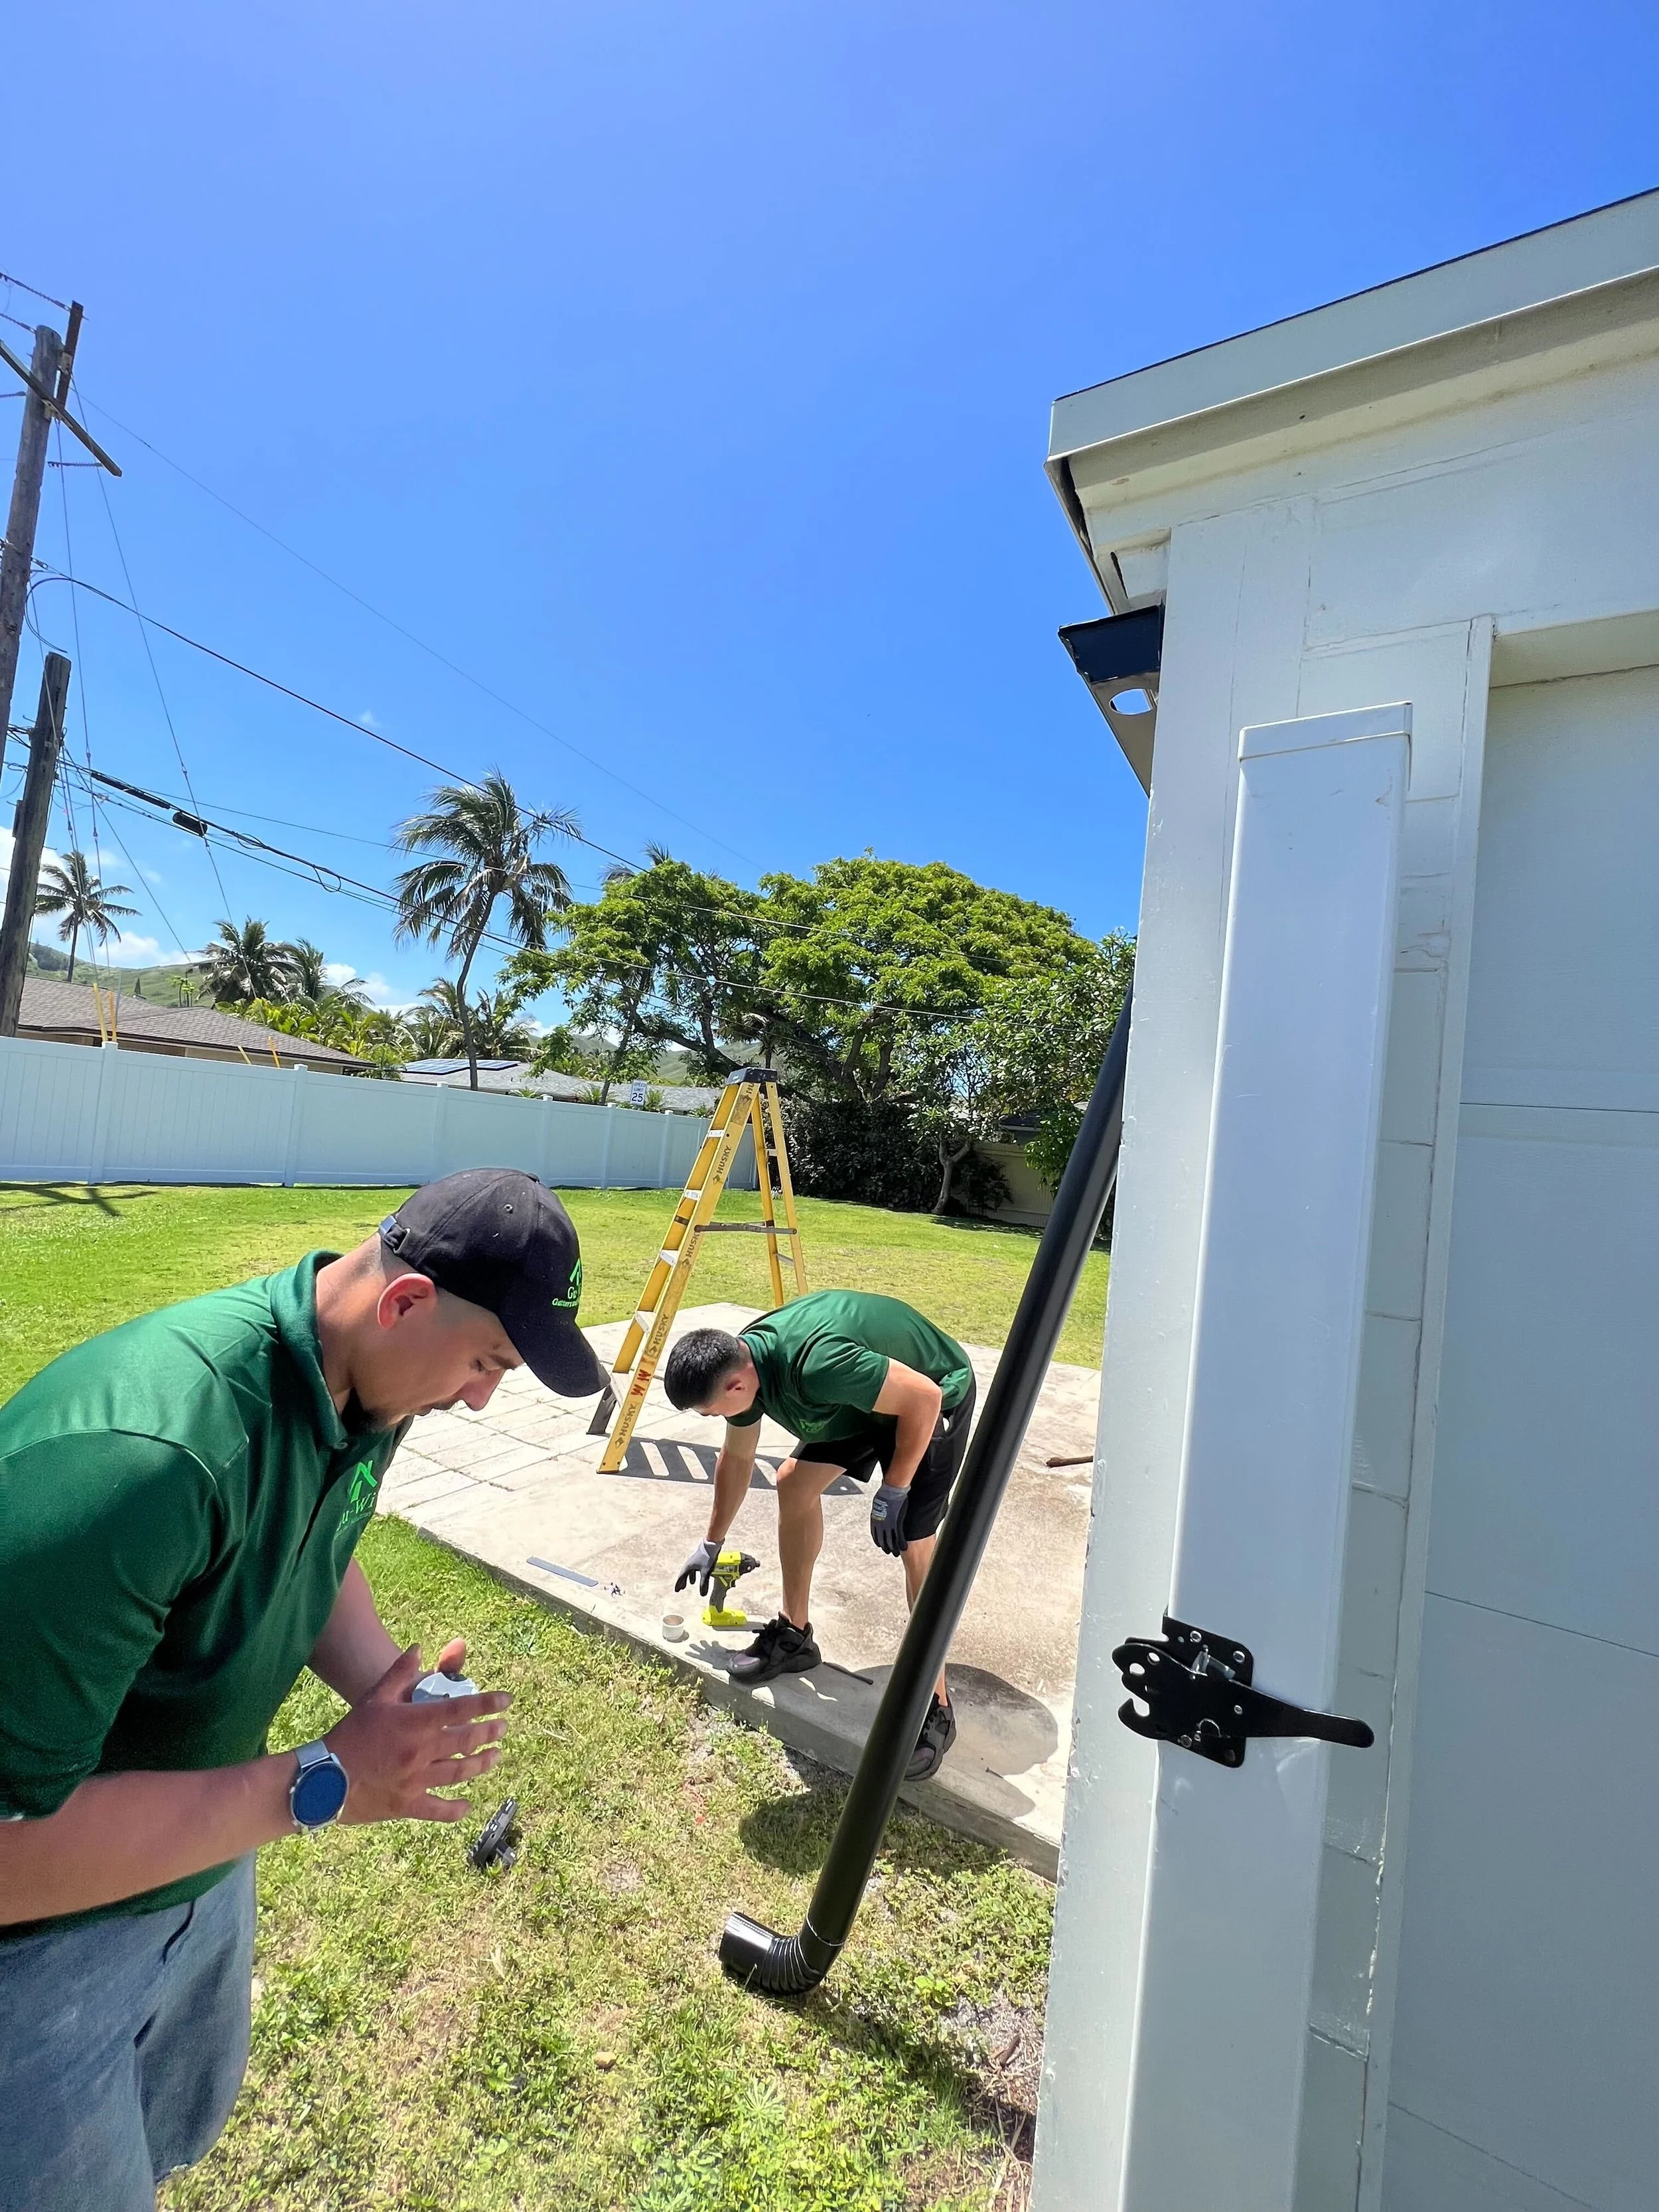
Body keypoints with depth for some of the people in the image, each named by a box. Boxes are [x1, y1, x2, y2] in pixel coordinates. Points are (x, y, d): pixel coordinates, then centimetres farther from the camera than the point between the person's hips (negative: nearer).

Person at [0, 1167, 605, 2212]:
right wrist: (324, 1784, -28)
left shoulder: (363, 1389, -14)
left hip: (204, 1857, 7)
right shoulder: (137, 1452, -40)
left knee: (188, 2118, 31)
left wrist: (394, 1694, -12)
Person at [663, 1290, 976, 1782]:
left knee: (911, 1540, -13)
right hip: (868, 1397, 8)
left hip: (934, 1398, -8)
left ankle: (935, 1707, 4)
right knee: (794, 1484, 6)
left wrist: (893, 1491, -19)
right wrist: (712, 1544, 20)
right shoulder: (740, 1362, -12)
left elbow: (923, 1397, -30)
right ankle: (795, 1634, 22)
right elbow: (736, 1458, 8)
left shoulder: (818, 1365, -40)